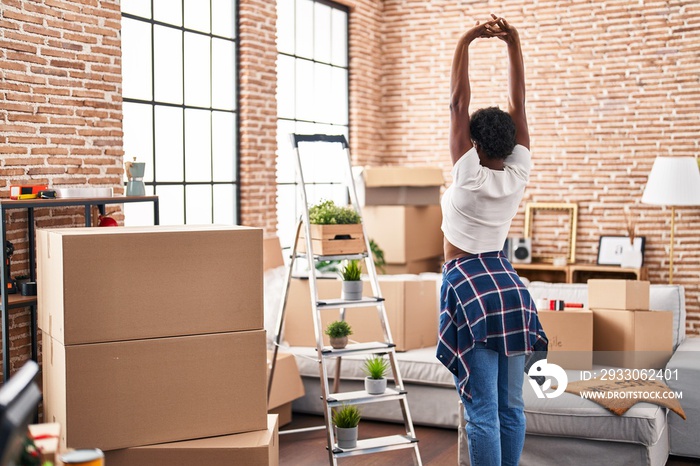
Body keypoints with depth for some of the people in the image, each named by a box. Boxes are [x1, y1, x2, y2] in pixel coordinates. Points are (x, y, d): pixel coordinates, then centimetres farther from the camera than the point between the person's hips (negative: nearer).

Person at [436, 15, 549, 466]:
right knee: (511, 406, 10)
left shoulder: (470, 176, -11)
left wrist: (465, 43, -7)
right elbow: (518, 106, 4)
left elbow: (458, 104, -10)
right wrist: (514, 46, 0)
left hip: (469, 286, -6)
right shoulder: (518, 175, 1)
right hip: (510, 287, 6)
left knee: (483, 410, -6)